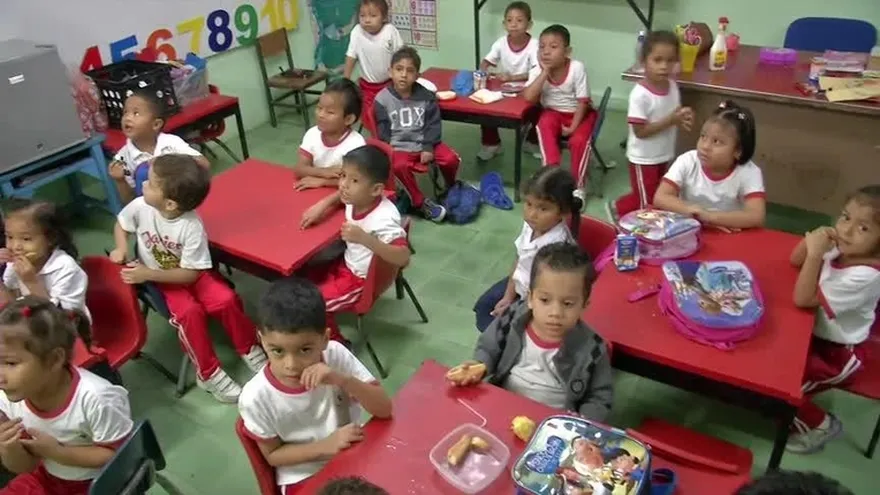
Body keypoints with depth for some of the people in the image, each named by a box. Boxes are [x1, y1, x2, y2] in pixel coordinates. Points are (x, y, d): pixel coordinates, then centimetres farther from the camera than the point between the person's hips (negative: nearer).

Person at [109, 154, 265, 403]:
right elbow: (121, 224, 6)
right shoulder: (140, 207, -20)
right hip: (159, 280, 1)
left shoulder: (191, 227, -29)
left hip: (189, 275, -1)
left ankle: (249, 349, 2)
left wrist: (148, 274, -26)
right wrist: (121, 248, -12)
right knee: (190, 312, -27)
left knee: (226, 300, -26)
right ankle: (207, 373, -11)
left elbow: (190, 273, -23)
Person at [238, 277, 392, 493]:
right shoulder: (256, 398, -22)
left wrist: (342, 379, -34)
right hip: (304, 477, -3)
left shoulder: (336, 355, -19)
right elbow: (272, 455, -7)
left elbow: (384, 409, -19)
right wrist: (324, 447, -21)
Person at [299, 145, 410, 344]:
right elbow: (341, 194, 15)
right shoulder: (357, 198, -11)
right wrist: (322, 204, -3)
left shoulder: (384, 219, -35)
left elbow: (403, 258, -44)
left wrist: (364, 238, -52)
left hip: (364, 279, -8)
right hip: (346, 264, 8)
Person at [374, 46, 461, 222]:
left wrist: (428, 148, -11)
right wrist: (388, 153, -12)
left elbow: (433, 124, 1)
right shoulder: (382, 99, -6)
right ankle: (420, 202, -13)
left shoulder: (426, 96, 0)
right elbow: (383, 132, -3)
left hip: (424, 143, 2)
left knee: (451, 158, -17)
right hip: (398, 147, -2)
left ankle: (451, 186, 19)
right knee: (399, 166, -35)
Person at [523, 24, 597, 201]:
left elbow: (582, 101, -16)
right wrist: (545, 72, -29)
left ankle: (578, 186, -9)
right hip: (554, 113, 2)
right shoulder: (537, 70, -13)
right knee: (544, 124, -31)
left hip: (579, 114, -2)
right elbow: (528, 97, -28)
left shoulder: (577, 68, -20)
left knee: (579, 140, -27)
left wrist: (573, 126, -22)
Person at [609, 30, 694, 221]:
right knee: (647, 204, 8)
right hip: (644, 159, -7)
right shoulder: (640, 94, -26)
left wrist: (683, 119, -13)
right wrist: (671, 120, -28)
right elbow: (640, 131, -25)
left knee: (656, 198, 24)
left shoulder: (673, 86, -3)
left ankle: (618, 208, 44)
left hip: (664, 155, 8)